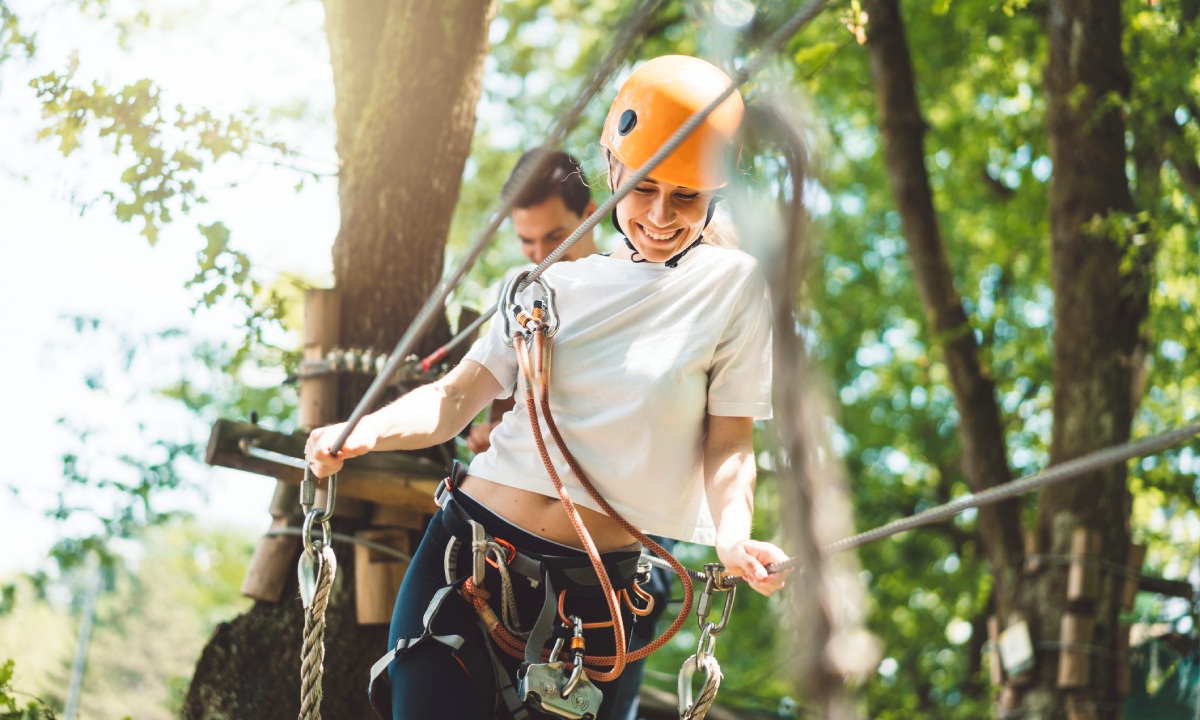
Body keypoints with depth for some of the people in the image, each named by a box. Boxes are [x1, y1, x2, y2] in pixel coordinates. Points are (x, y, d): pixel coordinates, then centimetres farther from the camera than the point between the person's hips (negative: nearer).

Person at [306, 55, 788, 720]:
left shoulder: (732, 286, 2)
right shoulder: (560, 285, 10)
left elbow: (726, 444, 0)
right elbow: (457, 396, 5)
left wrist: (733, 536, -19)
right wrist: (364, 432, -13)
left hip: (593, 586, -2)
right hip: (468, 548, 2)